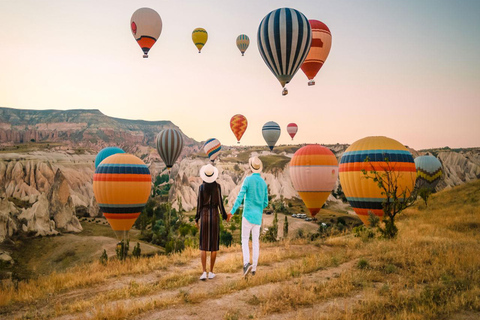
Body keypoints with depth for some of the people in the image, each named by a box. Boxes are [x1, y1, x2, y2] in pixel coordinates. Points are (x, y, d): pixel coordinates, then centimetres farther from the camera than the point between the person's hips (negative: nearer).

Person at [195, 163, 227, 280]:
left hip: (204, 216, 0)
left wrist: (196, 219, 8)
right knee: (214, 245, 8)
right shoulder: (217, 186, -5)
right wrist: (224, 216, 11)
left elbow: (199, 204, -2)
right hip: (215, 216, 0)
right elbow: (220, 202, -4)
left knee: (203, 246, 4)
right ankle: (211, 272, 10)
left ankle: (204, 272, -5)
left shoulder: (201, 187, -3)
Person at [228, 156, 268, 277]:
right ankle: (254, 267, 9)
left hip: (248, 214, -4)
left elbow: (240, 197, -15)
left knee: (245, 240, 1)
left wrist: (232, 212, -13)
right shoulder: (264, 183, 8)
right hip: (258, 216, 4)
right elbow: (265, 203, 10)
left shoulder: (248, 179, -9)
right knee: (255, 241, 8)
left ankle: (247, 263, -18)